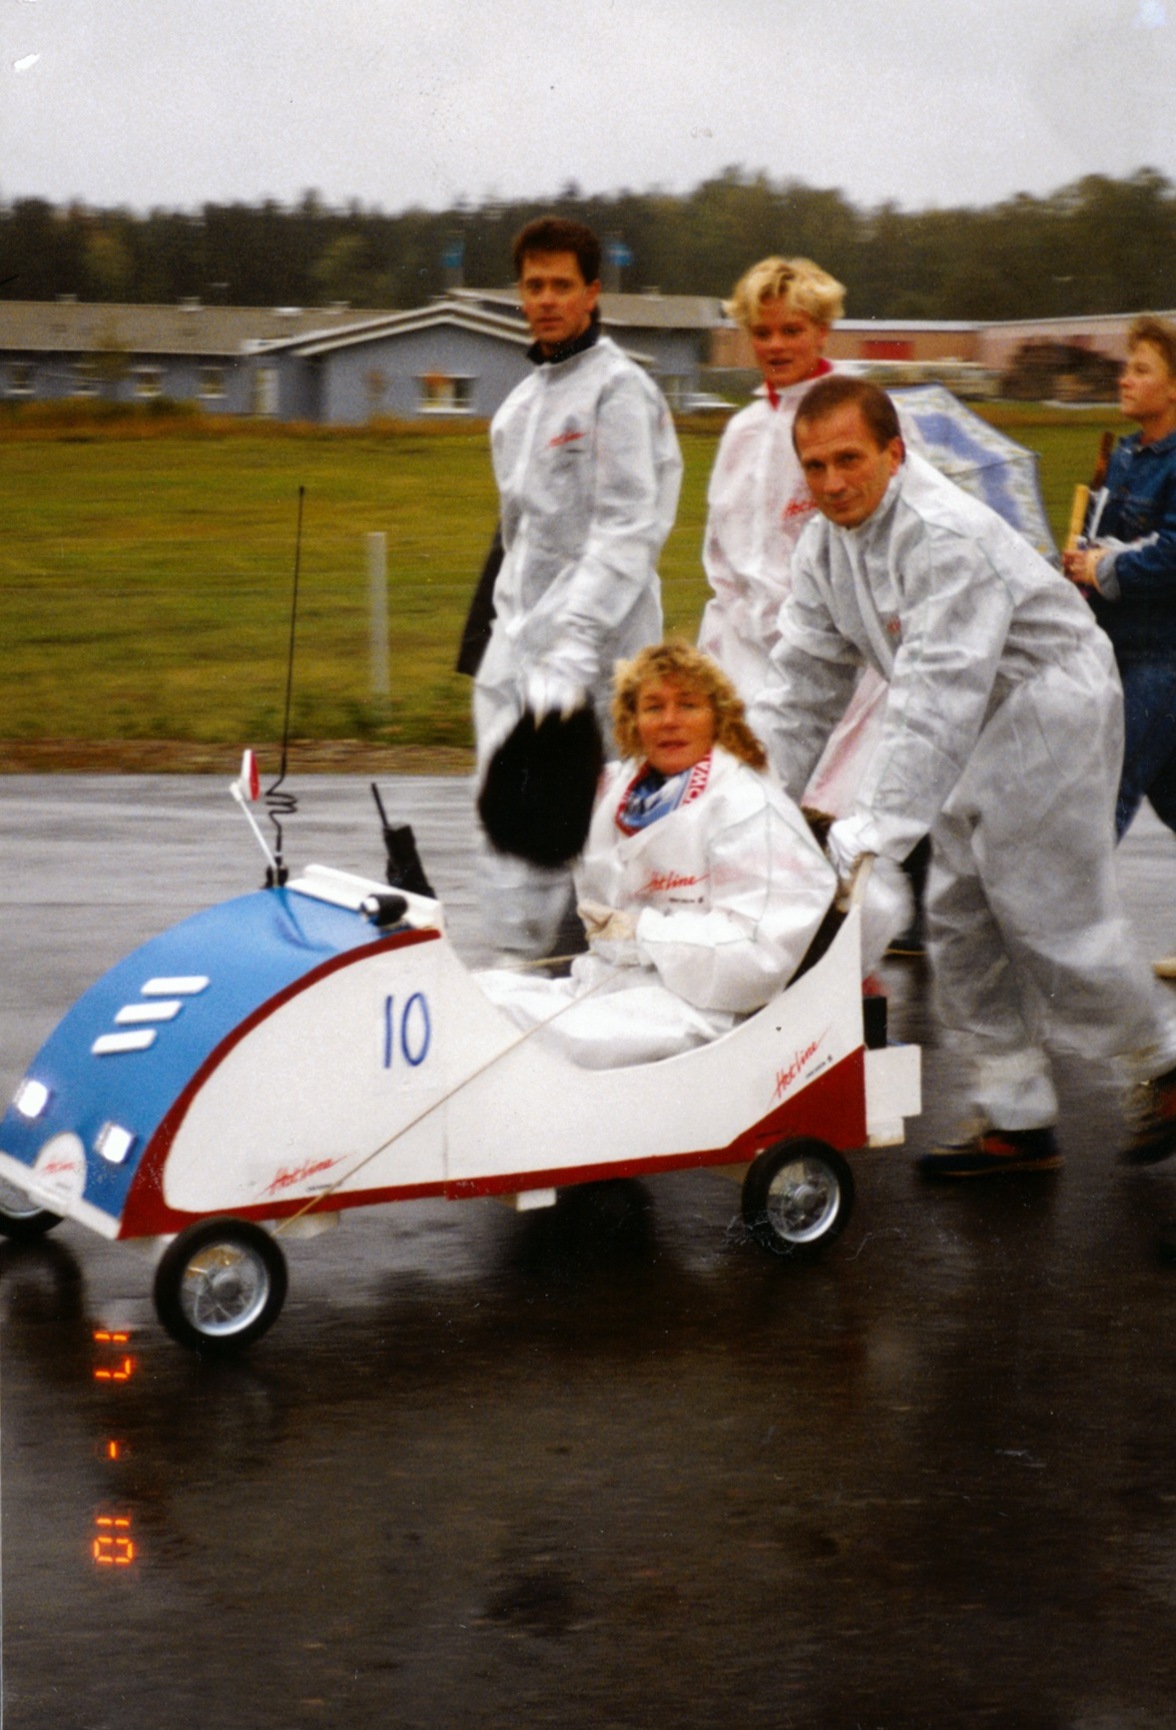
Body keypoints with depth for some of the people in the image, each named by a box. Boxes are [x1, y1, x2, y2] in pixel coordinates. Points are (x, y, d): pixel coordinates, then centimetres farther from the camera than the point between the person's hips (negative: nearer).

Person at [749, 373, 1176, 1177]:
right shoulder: (824, 547, 1)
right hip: (976, 731, 9)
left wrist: (874, 830, -38)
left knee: (1050, 915, -6)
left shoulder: (947, 538, -28)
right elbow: (805, 683, 5)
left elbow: (936, 701, -34)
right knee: (961, 921, 7)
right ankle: (1018, 1119, 16)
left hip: (1051, 709, -9)